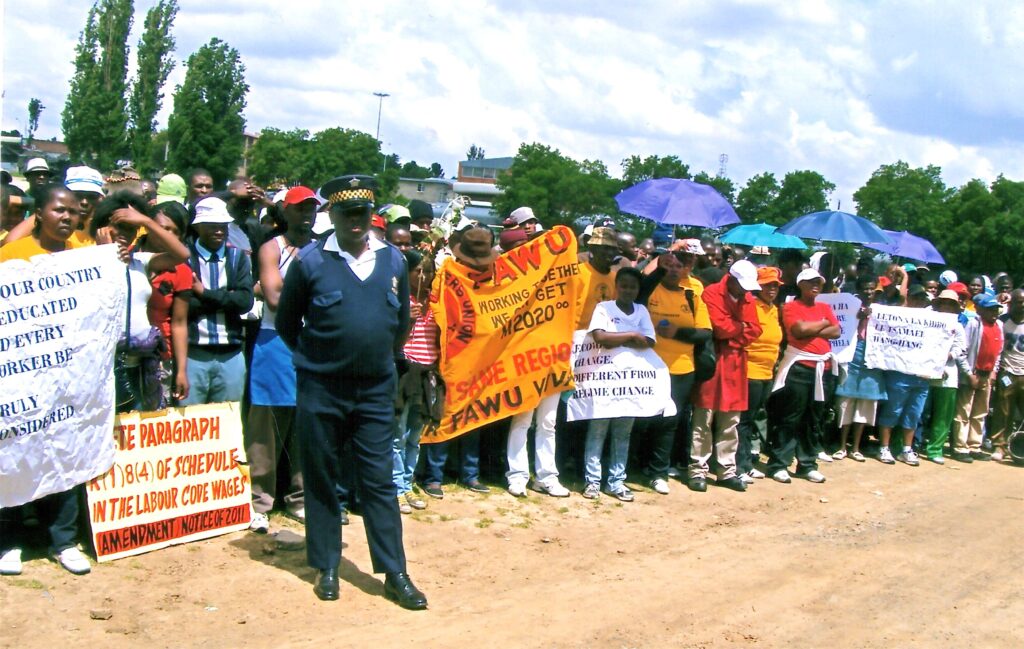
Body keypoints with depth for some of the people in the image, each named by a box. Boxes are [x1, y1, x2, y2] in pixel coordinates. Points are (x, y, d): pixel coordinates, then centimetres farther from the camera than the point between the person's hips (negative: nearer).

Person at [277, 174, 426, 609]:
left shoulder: (393, 260, 5)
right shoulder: (310, 260, -4)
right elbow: (287, 321, 5)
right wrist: (312, 359, 7)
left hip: (376, 390, 2)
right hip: (321, 390, -2)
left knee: (379, 480, 4)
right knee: (321, 479, 8)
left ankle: (395, 575, 7)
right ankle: (326, 568, 20)